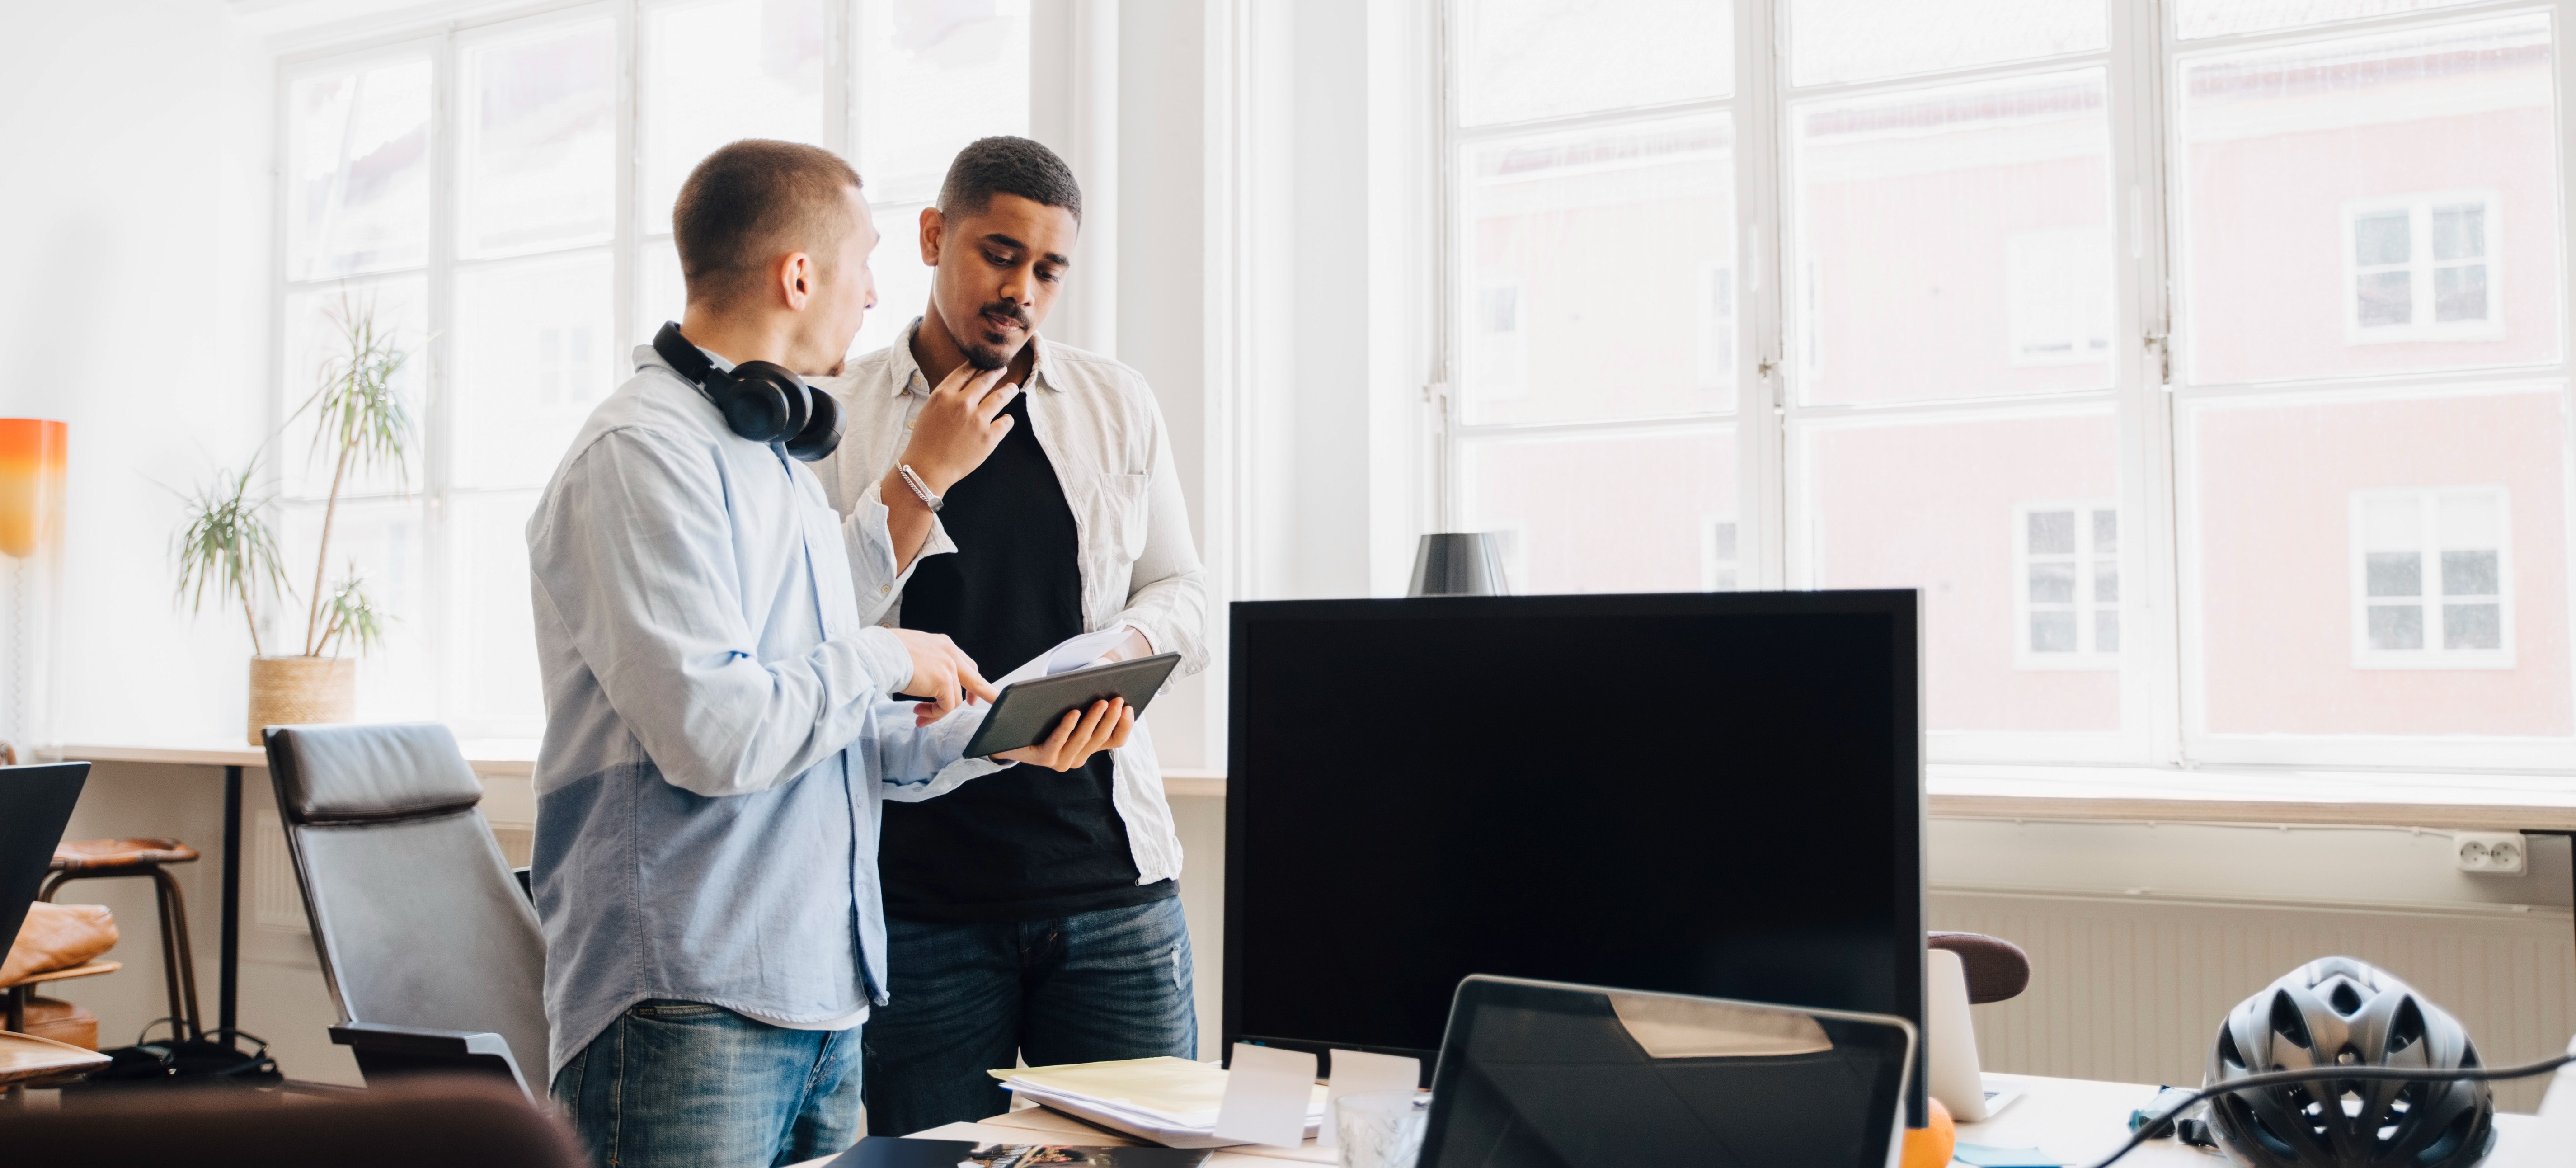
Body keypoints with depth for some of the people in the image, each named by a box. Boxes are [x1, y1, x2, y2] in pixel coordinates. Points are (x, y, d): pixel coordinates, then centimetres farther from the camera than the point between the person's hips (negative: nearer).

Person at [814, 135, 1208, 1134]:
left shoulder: (1118, 403, 11)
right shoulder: (836, 416, 2)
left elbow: (1183, 592, 15)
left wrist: (1129, 647, -7)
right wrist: (922, 479, -12)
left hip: (1109, 875, 2)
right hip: (918, 891, -2)